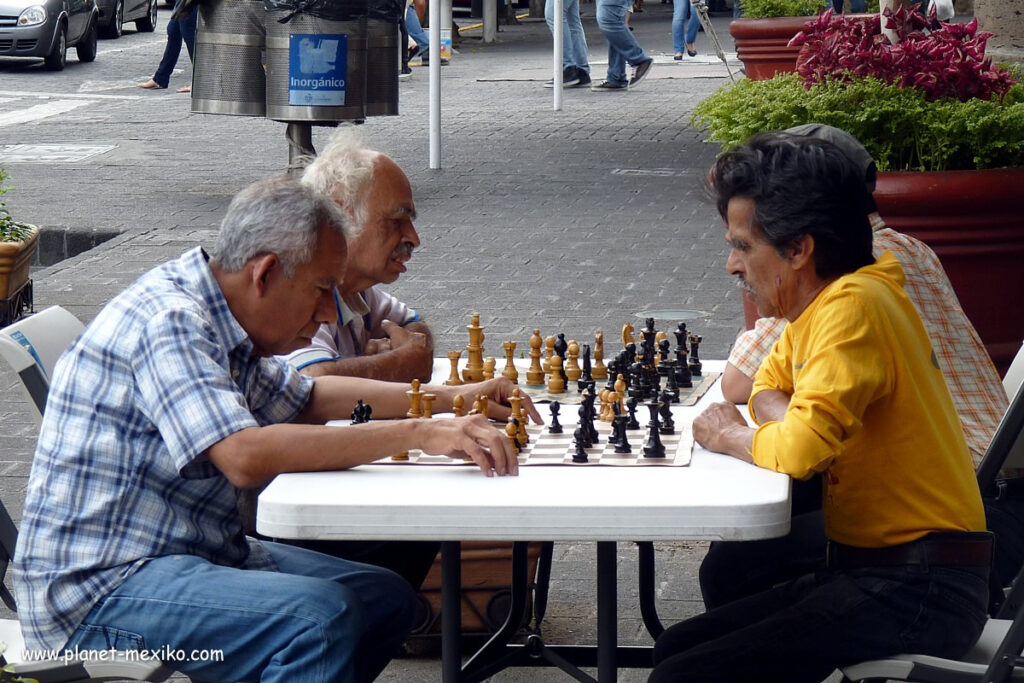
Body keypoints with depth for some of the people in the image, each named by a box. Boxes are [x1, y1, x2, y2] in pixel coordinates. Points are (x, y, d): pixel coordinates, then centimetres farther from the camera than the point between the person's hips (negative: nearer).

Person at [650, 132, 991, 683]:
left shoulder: (854, 306, -19)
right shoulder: (819, 306, 11)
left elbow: (801, 447, -28)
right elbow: (770, 386, 26)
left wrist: (729, 437, -6)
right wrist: (782, 422, 1)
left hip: (920, 592, -10)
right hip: (872, 570, 10)